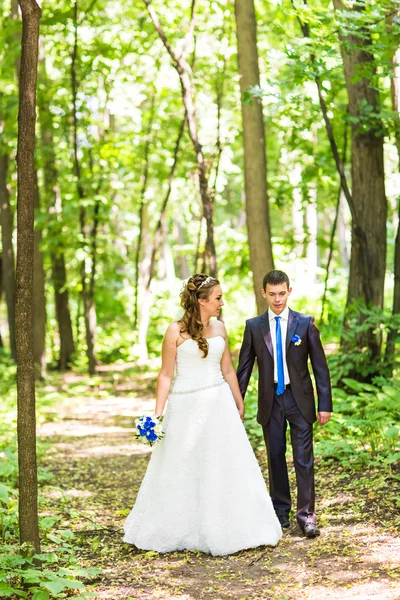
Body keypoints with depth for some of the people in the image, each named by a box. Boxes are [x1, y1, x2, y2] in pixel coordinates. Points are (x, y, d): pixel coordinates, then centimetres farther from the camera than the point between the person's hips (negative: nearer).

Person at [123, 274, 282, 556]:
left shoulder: (219, 328, 5)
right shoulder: (176, 331, -8)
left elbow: (228, 370, 13)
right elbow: (166, 374, -6)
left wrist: (239, 405, 17)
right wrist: (157, 415, -11)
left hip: (218, 404, 4)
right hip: (186, 406, -4)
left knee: (227, 466, 5)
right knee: (181, 471, 7)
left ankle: (225, 530, 17)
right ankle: (173, 532, 23)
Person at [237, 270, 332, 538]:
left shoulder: (305, 323, -3)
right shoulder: (254, 326, 2)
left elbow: (320, 365, -1)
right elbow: (244, 367, 6)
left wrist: (325, 403, -5)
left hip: (300, 398, -2)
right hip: (270, 400, 2)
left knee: (304, 457, -4)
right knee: (275, 456, 10)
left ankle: (306, 514, 0)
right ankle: (281, 511, 21)